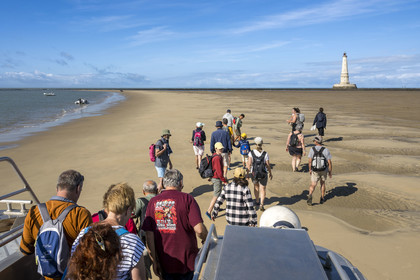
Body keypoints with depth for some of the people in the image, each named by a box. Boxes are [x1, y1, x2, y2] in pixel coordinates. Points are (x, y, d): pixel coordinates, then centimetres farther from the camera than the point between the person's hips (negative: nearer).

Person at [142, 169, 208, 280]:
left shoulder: (153, 202, -2)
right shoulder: (187, 199, -12)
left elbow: (148, 234, -4)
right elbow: (199, 229, -20)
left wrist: (154, 261, 3)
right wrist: (206, 241, 2)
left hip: (164, 263, 3)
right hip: (185, 262, -3)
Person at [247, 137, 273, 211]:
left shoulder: (251, 153, -11)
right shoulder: (265, 154, -12)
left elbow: (249, 164, -13)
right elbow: (268, 165, -7)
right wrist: (270, 173, 8)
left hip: (254, 174, 2)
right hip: (263, 174, -2)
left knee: (256, 186, 26)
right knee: (263, 189, 11)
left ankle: (257, 201, 43)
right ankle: (261, 204, -3)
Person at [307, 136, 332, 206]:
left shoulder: (312, 149, -9)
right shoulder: (326, 150, -11)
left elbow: (310, 161, -9)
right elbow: (329, 162, -10)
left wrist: (310, 170, 5)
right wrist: (330, 172, 1)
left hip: (315, 171, -1)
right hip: (324, 171, 1)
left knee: (313, 185, 1)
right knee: (322, 184, 23)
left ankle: (310, 195, -27)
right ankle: (322, 199, 29)